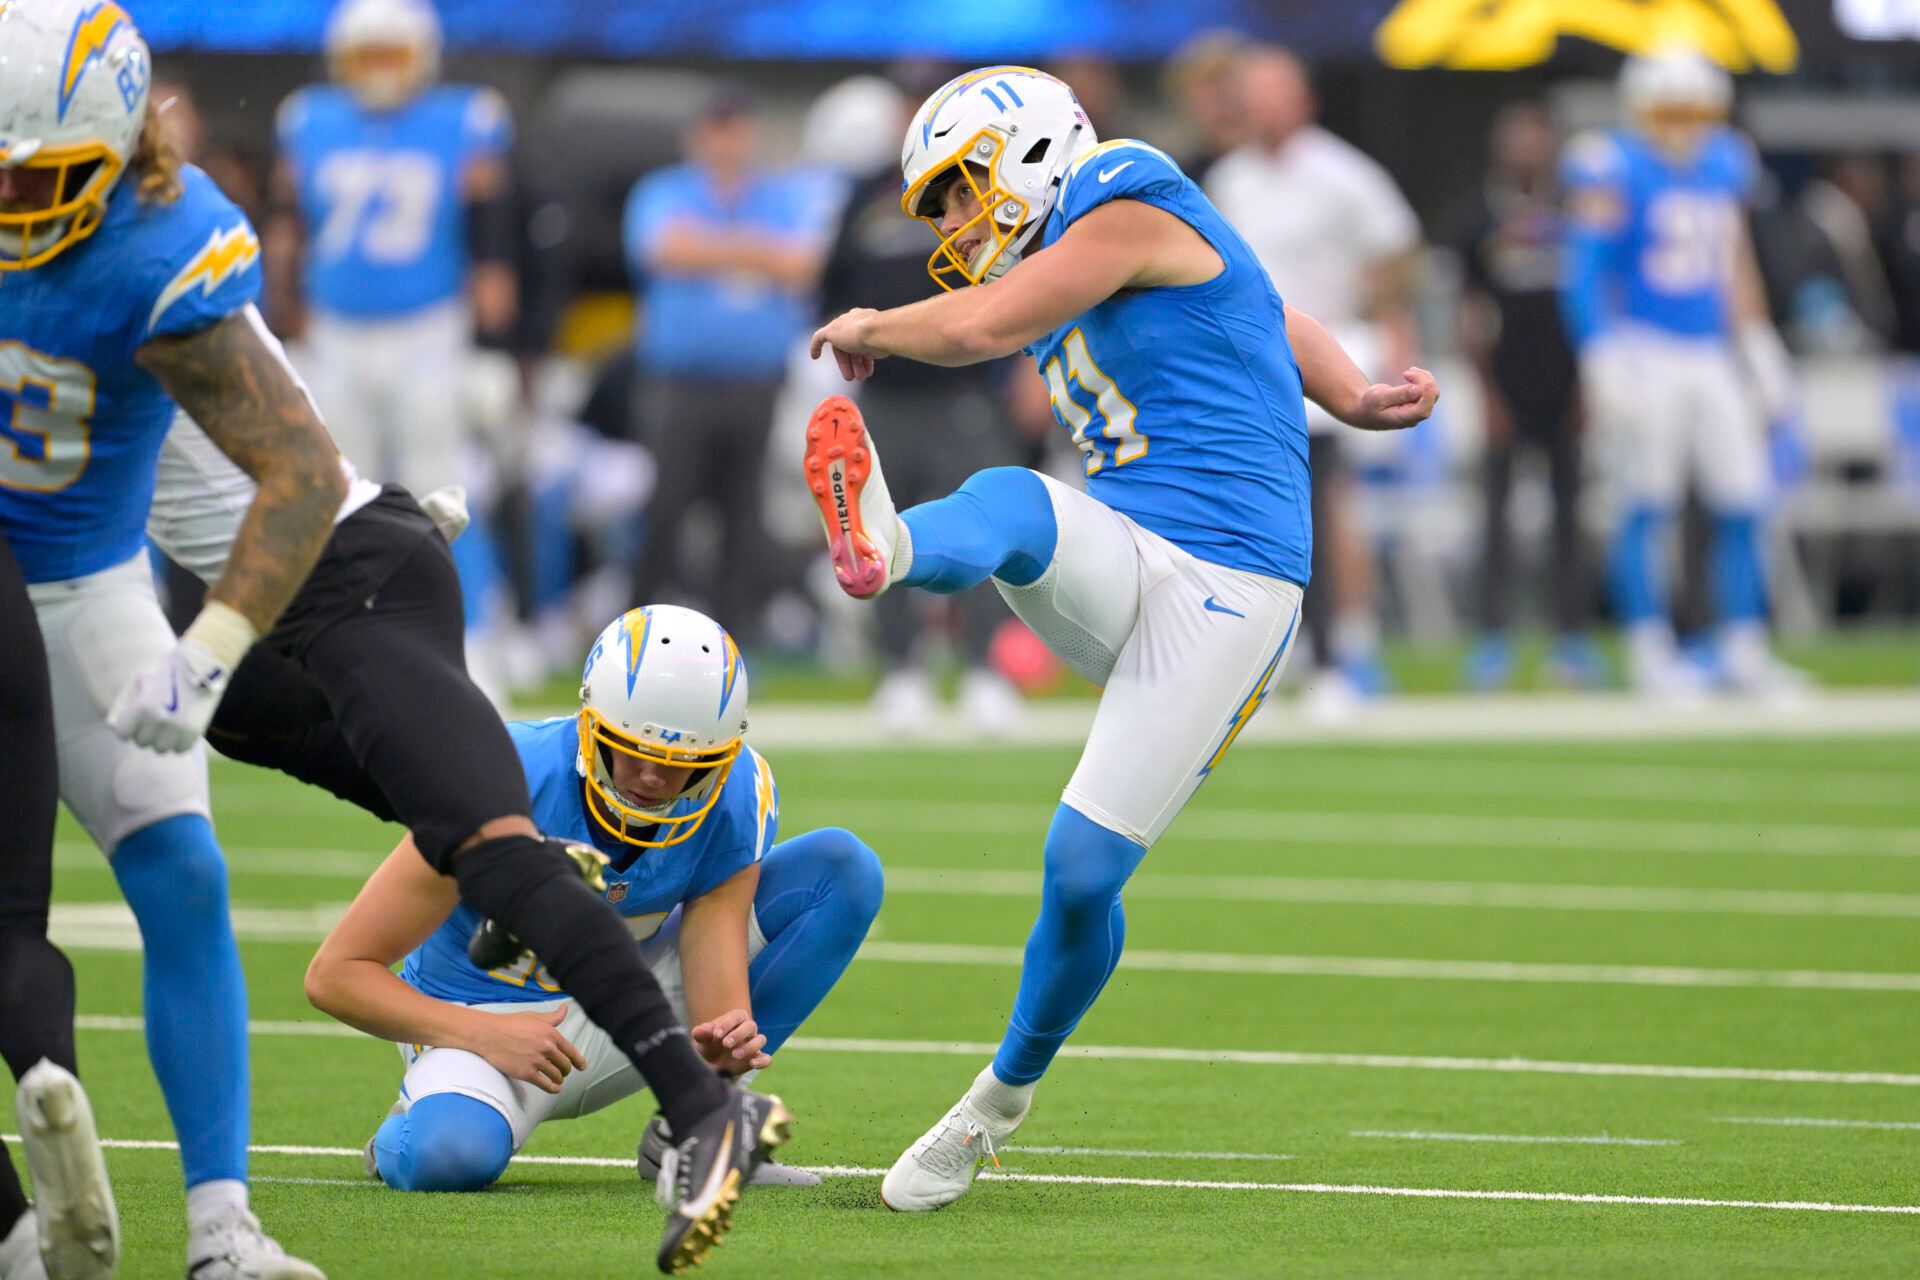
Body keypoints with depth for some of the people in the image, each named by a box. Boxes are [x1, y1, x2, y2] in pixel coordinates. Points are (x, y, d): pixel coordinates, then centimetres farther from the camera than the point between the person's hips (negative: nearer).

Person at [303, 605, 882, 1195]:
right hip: (482, 1016, -5)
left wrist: (724, 1043, -45)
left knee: (843, 868, -10)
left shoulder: (734, 800, -17)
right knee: (449, 1156, -40)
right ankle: (414, 1129, 1)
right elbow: (335, 974, -25)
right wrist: (487, 1036, -37)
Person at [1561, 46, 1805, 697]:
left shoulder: (1723, 166, 11)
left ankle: (1744, 649, 10)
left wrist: (1759, 351, 20)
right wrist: (1604, 366, -17)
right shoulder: (1612, 171, -9)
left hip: (1712, 357, 6)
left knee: (1743, 506, 3)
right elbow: (1584, 276, -11)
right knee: (1647, 505, -5)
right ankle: (1650, 652, 2)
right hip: (1645, 355, -6)